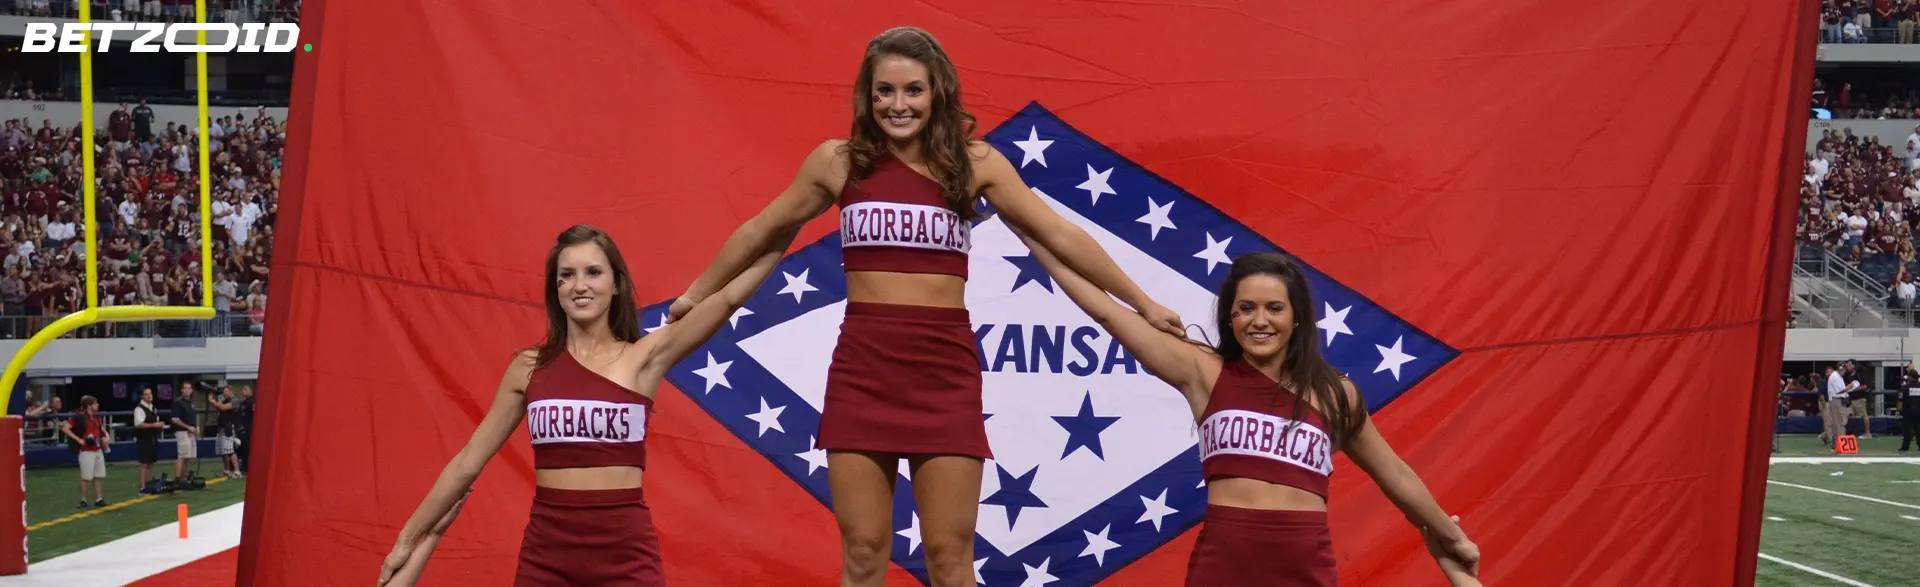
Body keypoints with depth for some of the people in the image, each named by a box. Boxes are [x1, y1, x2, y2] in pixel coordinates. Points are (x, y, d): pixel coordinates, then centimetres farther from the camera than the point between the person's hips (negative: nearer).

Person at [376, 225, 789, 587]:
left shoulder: (644, 357, -1)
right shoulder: (530, 367, 6)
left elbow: (730, 296, -11)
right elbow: (468, 461, 13)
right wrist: (408, 539, 16)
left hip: (625, 552, -2)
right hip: (545, 552, 2)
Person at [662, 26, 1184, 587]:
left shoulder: (975, 162, 3)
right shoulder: (838, 161, 5)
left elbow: (1062, 235, 7)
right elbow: (762, 232, 18)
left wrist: (1143, 303, 9)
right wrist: (695, 296, 28)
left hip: (945, 366, -1)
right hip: (862, 364, 1)